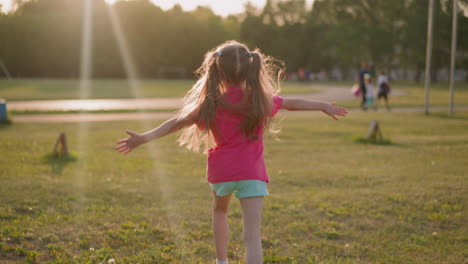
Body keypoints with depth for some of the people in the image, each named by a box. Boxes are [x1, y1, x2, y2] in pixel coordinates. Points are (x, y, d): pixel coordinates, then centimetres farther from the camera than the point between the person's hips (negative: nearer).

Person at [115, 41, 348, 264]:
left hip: (221, 171, 1)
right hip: (252, 172, -1)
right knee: (252, 236, -7)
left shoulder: (212, 104, -5)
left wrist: (144, 138, -6)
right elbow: (293, 104, 16)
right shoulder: (262, 100, 1)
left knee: (219, 210, 33)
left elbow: (176, 123, -8)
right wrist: (324, 106, 31)